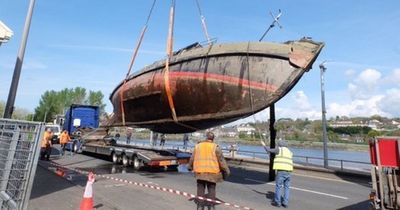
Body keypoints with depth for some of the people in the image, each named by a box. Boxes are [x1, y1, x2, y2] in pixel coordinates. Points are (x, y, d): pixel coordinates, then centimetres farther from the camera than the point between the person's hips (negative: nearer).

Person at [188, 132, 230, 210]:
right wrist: (226, 171, 4)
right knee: (211, 189, 11)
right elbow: (221, 160, -6)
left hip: (200, 171, 2)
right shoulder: (215, 147, -7)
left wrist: (190, 167, 30)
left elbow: (192, 158, 13)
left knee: (200, 189, 13)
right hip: (212, 172, -2)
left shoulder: (198, 146, 5)